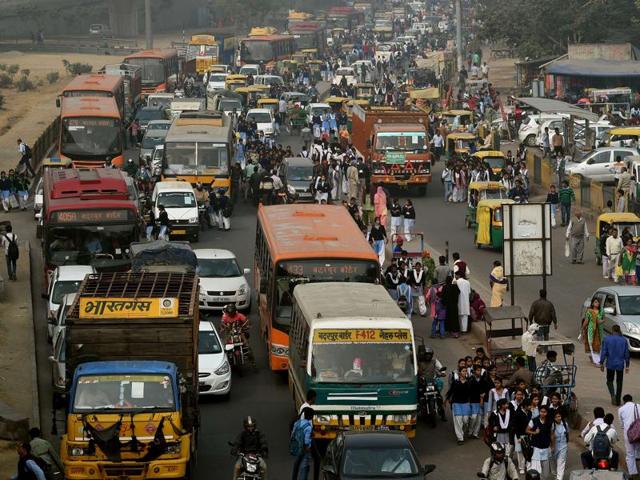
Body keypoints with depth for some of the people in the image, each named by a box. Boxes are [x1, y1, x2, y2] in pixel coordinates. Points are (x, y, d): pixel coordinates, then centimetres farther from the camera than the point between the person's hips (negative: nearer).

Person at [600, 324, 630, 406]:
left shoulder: (607, 339, -7)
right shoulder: (624, 340, -3)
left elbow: (603, 352, -7)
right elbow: (626, 354, 1)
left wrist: (601, 363, 1)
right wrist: (627, 366, 8)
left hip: (610, 364, -1)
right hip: (620, 365, 1)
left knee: (609, 381, 14)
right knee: (619, 382, 13)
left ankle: (613, 395, -11)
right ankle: (618, 400, 13)